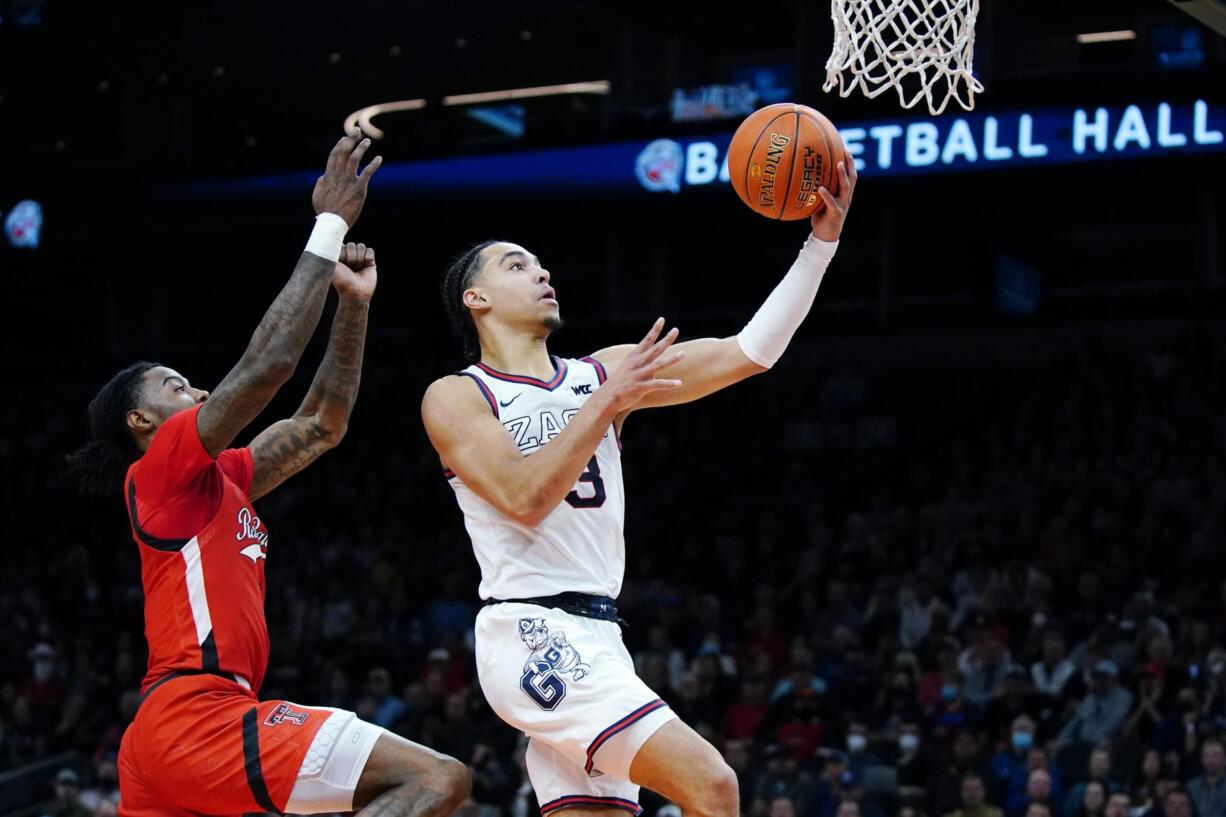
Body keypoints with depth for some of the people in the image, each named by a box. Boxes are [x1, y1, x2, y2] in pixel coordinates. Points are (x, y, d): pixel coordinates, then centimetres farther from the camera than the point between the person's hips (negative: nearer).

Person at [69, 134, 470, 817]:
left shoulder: (221, 479, 24)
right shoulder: (161, 466, 0)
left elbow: (323, 424, 27)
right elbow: (270, 362, -11)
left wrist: (353, 301, 21)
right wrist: (330, 226, -5)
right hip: (200, 715, -10)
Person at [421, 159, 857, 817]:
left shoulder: (605, 374, 16)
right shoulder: (455, 397, 1)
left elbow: (748, 353, 8)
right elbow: (524, 497, -17)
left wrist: (822, 241, 0)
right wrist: (607, 404, -17)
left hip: (592, 639, 7)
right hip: (532, 634, -7)